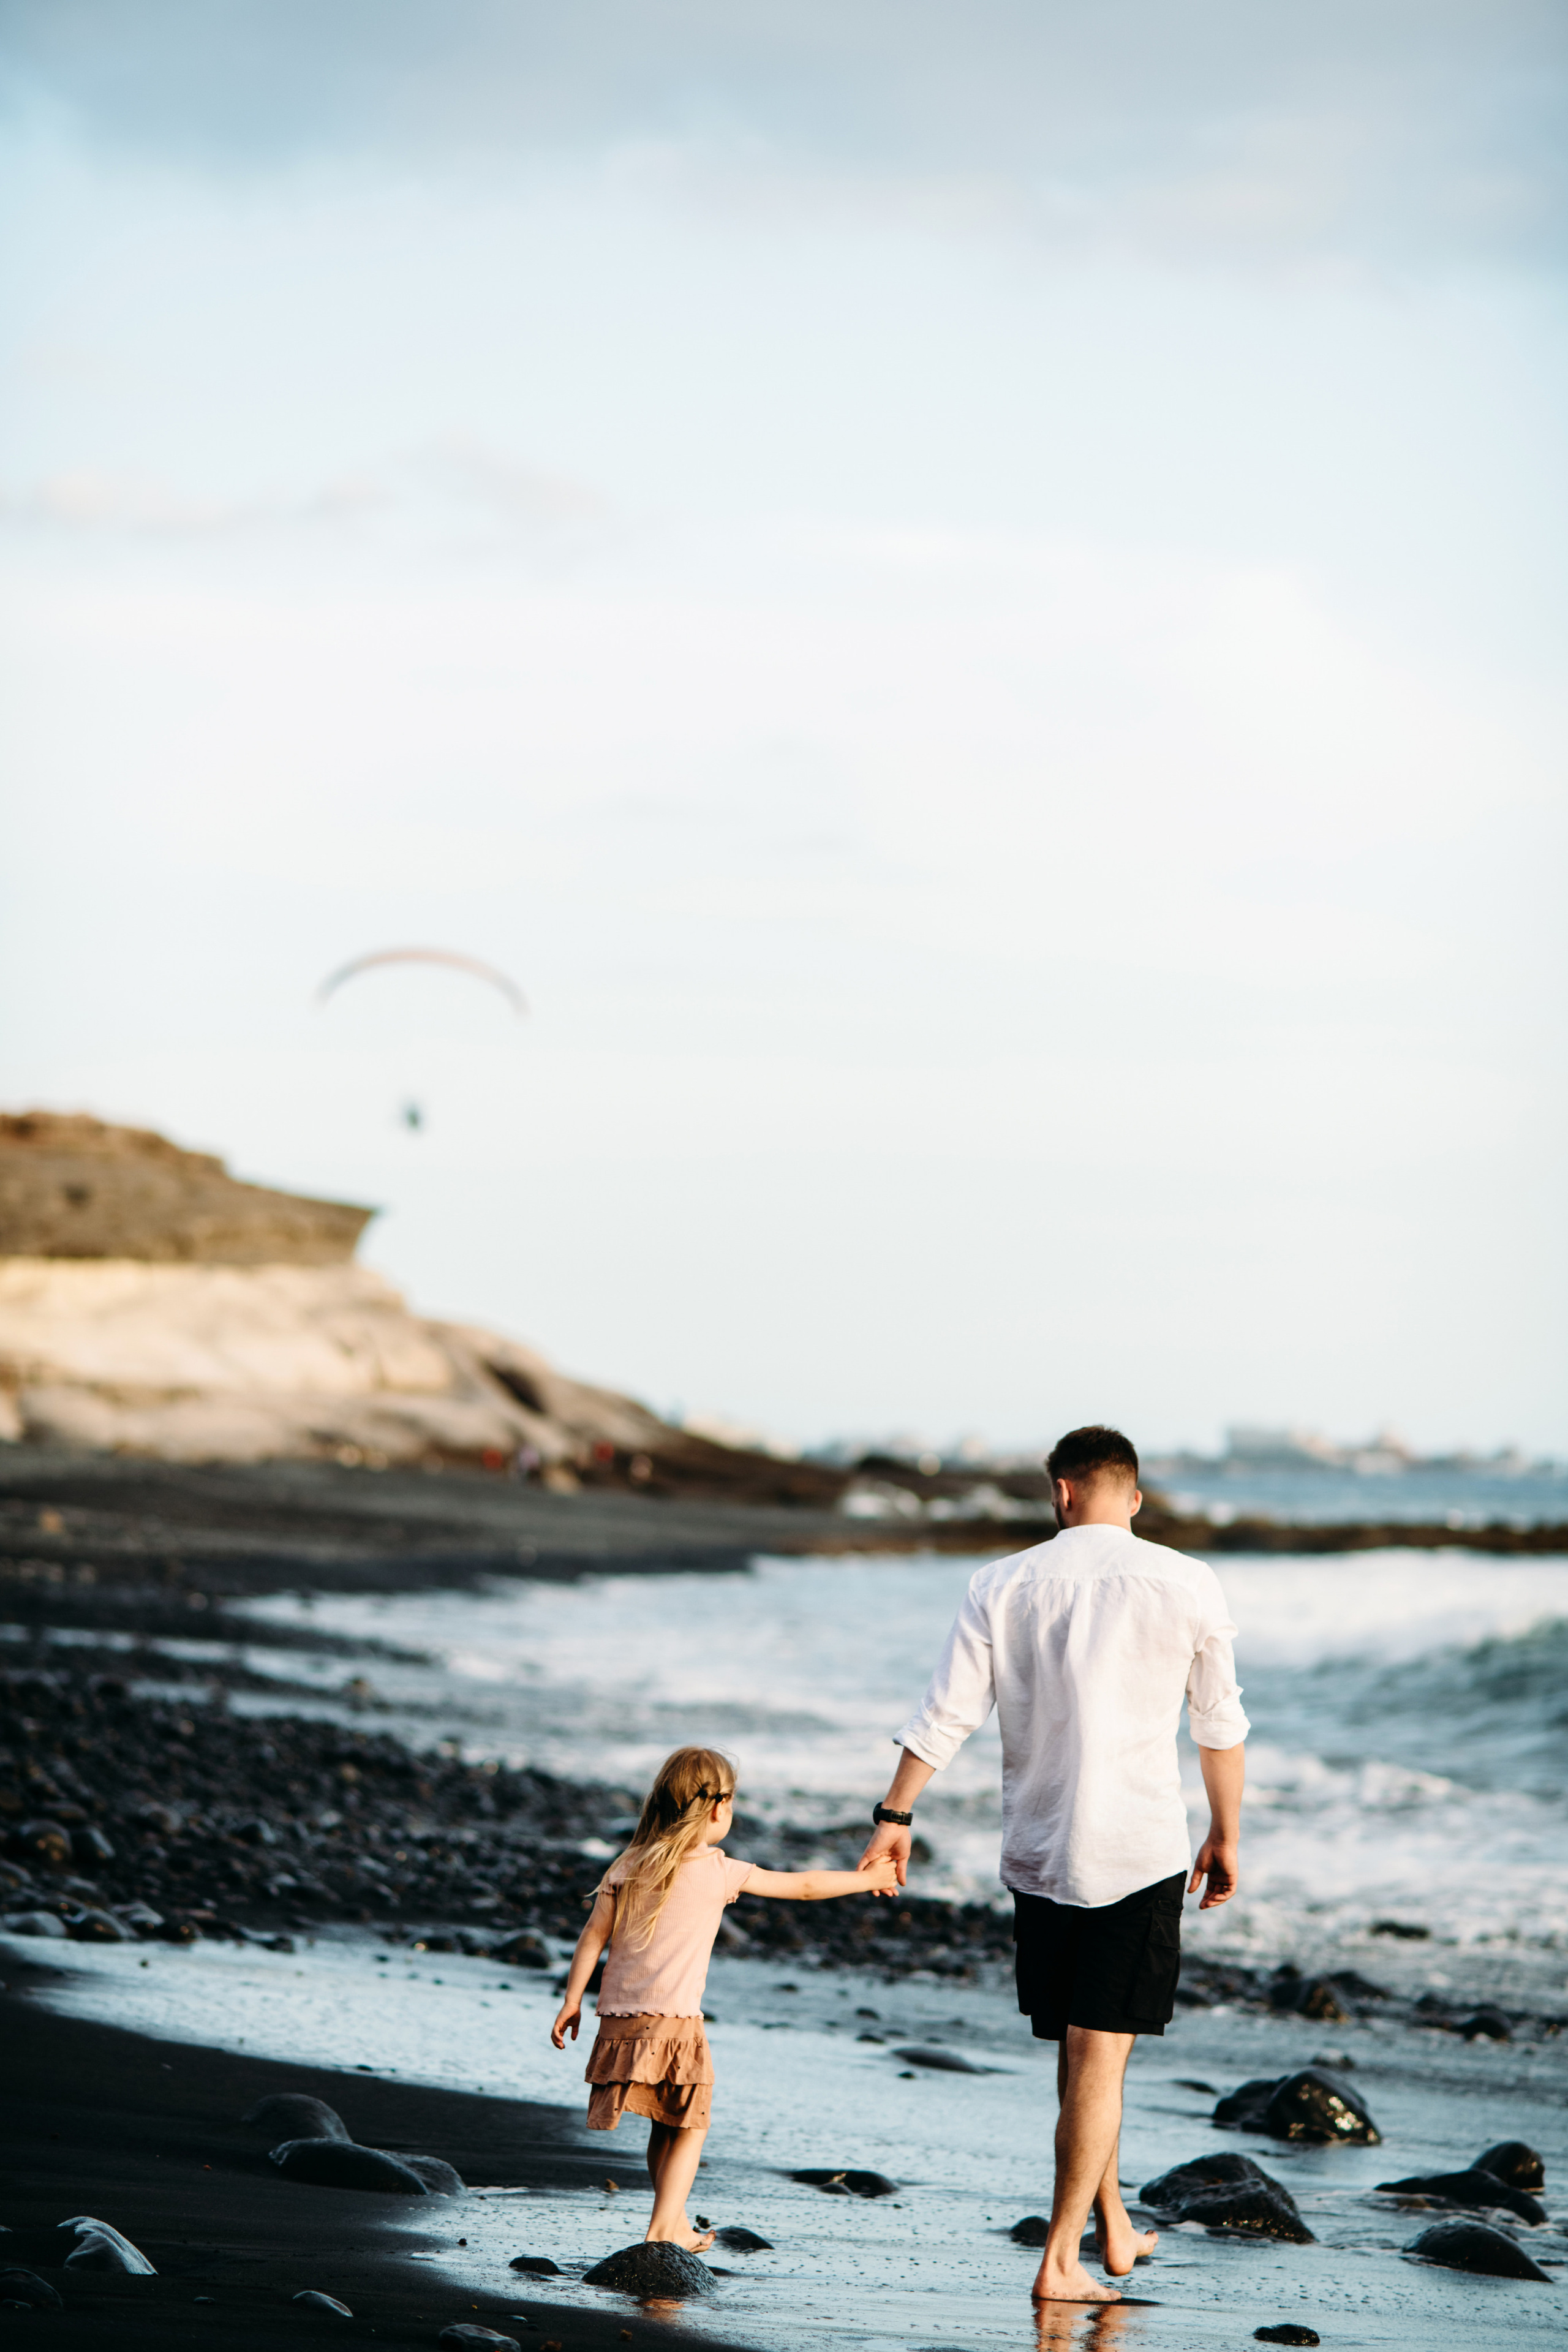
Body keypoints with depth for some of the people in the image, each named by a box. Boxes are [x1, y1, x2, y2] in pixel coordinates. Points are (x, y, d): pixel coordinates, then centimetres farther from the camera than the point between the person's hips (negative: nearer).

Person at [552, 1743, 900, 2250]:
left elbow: (593, 1937, 5)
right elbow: (804, 1887, 6)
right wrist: (868, 1880, 18)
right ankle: (662, 2229, -3)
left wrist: (572, 2002, 10)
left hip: (619, 2016, 5)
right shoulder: (720, 1871, -2)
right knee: (689, 2126, 7)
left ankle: (677, 2227, 28)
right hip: (672, 2018, -5)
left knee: (664, 2126, 19)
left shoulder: (628, 1866, 9)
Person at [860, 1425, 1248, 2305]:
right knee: (1101, 2052, -1)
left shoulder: (1004, 1586, 0)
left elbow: (947, 1714, 0)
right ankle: (1061, 2260, -2)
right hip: (1141, 1848, -3)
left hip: (1037, 1851, 3)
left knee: (1079, 2046, 17)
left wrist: (895, 1819, 8)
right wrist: (1226, 1834, 16)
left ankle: (1114, 2227, 30)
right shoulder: (1188, 1586, -3)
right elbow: (1221, 1725, 4)